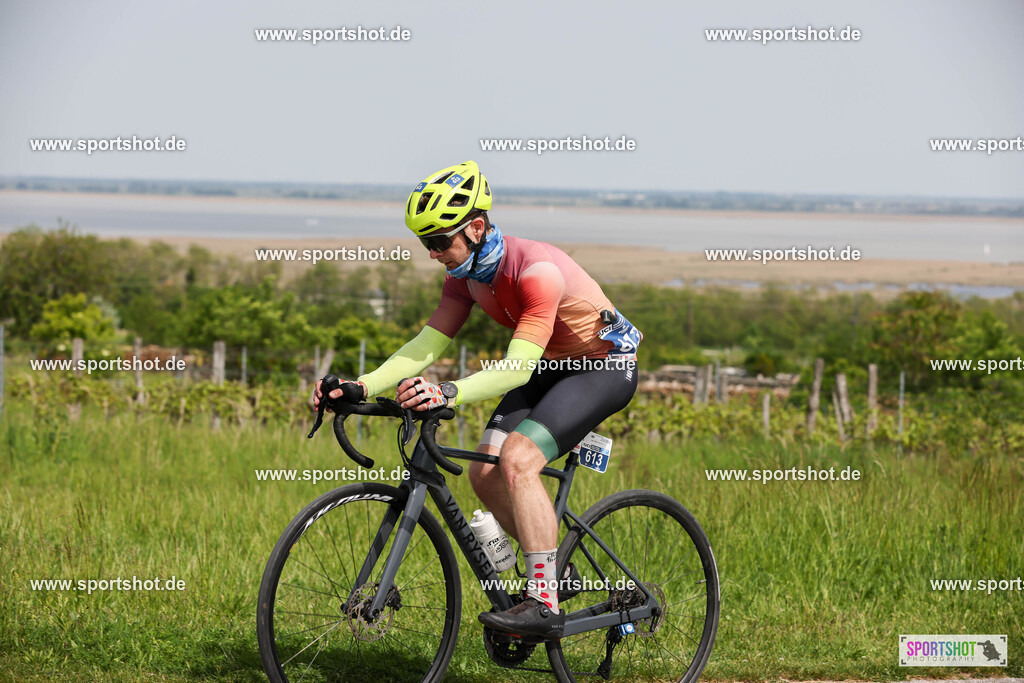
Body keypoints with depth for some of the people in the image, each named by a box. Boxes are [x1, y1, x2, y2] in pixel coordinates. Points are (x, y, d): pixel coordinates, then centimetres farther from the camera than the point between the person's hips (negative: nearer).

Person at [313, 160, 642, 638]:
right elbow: (427, 345, -9)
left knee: (517, 458, -27)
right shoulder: (465, 274, -6)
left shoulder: (537, 270, -32)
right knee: (485, 472, -6)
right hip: (552, 366, 8)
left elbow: (517, 367, -37)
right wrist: (361, 387, -23)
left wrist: (448, 394, -51)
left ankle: (545, 605, -25)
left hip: (606, 365, -8)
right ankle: (554, 571, 13)